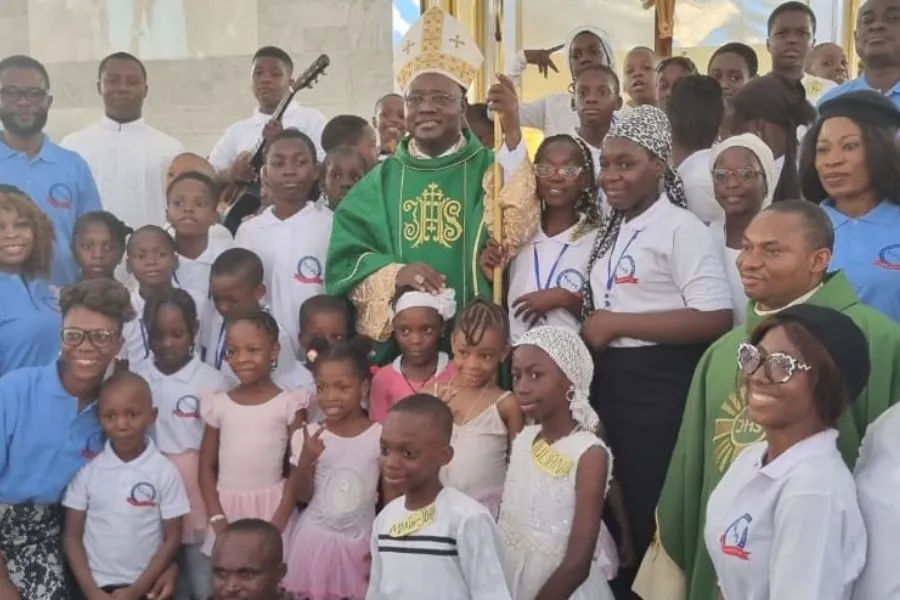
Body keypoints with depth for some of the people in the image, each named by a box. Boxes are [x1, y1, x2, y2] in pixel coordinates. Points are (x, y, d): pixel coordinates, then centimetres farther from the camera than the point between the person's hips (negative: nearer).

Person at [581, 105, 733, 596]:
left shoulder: (680, 227, -13)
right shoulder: (613, 230, 13)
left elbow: (716, 318, -22)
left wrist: (617, 323, -19)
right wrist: (587, 315, 3)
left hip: (660, 386, -8)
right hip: (609, 382, 8)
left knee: (654, 512, 2)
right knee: (617, 504, 17)